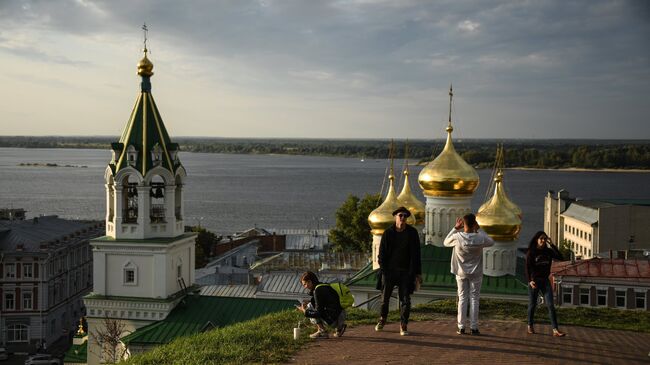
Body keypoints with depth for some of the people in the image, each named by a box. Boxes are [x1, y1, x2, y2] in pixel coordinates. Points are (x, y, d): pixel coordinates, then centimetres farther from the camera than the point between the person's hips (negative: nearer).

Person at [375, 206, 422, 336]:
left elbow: (416, 254, 2)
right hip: (389, 270, 0)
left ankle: (403, 326, 7)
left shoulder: (412, 233, 0)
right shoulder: (388, 232, -2)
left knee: (405, 299, -1)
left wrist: (418, 273, -1)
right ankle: (382, 319, 31)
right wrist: (383, 269, -8)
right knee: (385, 297, 9)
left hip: (406, 271, 0)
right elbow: (382, 252, 1)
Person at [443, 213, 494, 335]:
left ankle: (461, 327, 8)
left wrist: (455, 228, 5)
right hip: (476, 273, -1)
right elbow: (491, 242, 7)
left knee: (462, 298, 8)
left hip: (461, 273, 1)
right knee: (474, 299, 6)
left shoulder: (457, 237, -16)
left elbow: (445, 242, 6)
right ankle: (474, 327, 6)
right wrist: (479, 229, 6)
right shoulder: (480, 238, -15)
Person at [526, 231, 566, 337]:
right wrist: (530, 280, -23)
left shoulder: (548, 251, 6)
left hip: (545, 281, 3)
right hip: (534, 281, -3)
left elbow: (560, 257, -8)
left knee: (551, 305, -6)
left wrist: (551, 244, -11)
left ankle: (555, 330, -12)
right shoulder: (531, 252, -6)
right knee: (532, 305, 6)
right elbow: (527, 267, -11)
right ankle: (530, 326, 25)